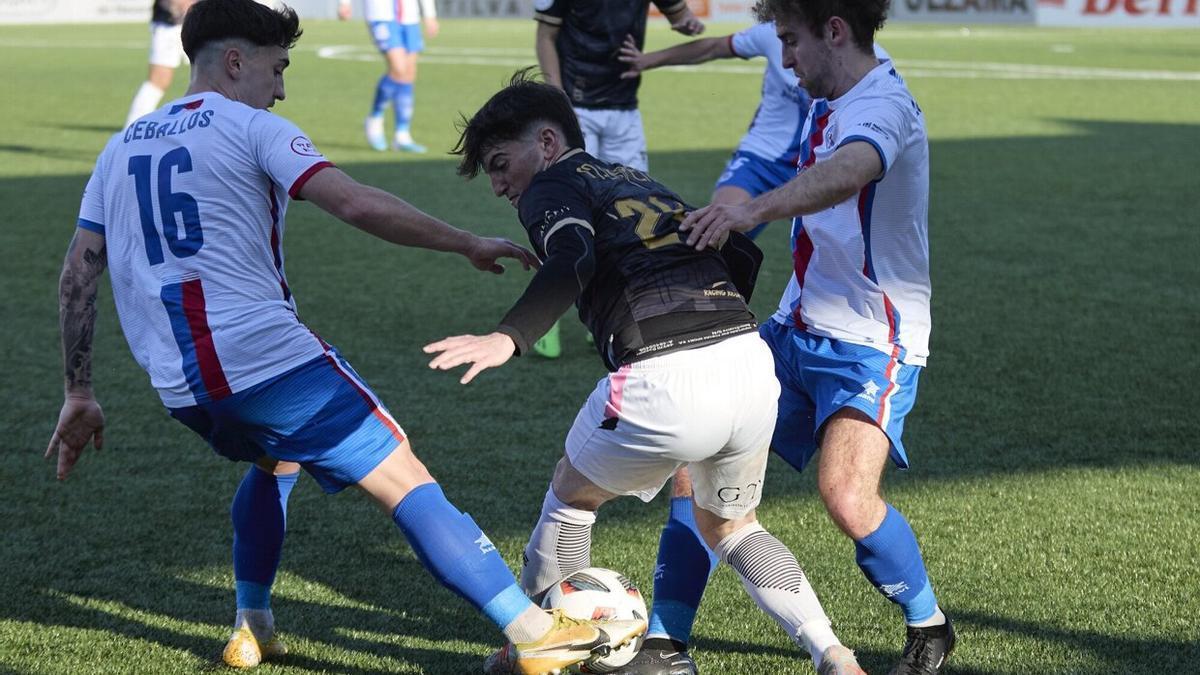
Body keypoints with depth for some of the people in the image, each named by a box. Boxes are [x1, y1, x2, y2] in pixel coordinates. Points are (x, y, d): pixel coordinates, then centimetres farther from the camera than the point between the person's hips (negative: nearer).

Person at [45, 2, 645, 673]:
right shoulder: (252, 127, -1)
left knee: (276, 460, 36)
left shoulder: (121, 147, 19)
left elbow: (78, 275, 18)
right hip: (267, 358, -7)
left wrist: (80, 396, 23)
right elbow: (357, 204, -14)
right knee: (407, 483, -4)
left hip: (179, 386, 7)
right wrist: (469, 244, -7)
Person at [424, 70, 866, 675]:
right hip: (751, 360, 7)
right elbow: (741, 253, 23)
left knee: (572, 496, 22)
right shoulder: (640, 183, 29)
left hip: (663, 381, -6)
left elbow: (573, 262, -16)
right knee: (729, 525, 29)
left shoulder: (549, 188, 8)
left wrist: (506, 339, -26)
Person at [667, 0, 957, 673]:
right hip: (796, 331, 9)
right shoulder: (830, 104, 13)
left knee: (848, 499, -25)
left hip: (870, 343, -9)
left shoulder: (882, 104, -17)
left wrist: (756, 208, -57)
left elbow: (847, 171, -41)